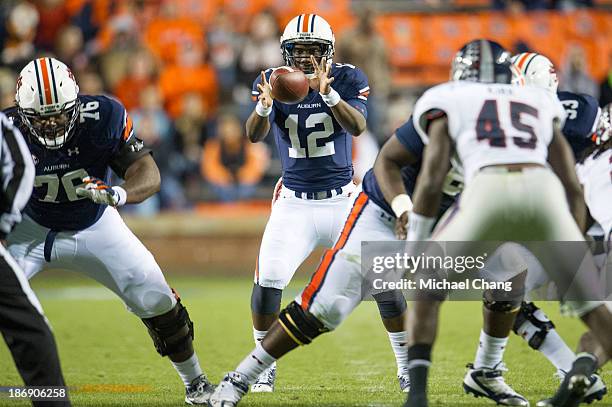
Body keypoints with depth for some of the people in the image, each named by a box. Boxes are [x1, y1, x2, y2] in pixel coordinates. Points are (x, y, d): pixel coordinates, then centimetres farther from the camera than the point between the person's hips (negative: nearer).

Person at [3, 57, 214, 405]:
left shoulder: (103, 118, -27)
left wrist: (116, 194, -47)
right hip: (33, 229, 0)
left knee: (156, 299, -4)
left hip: (95, 228, 0)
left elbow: (150, 176, -26)